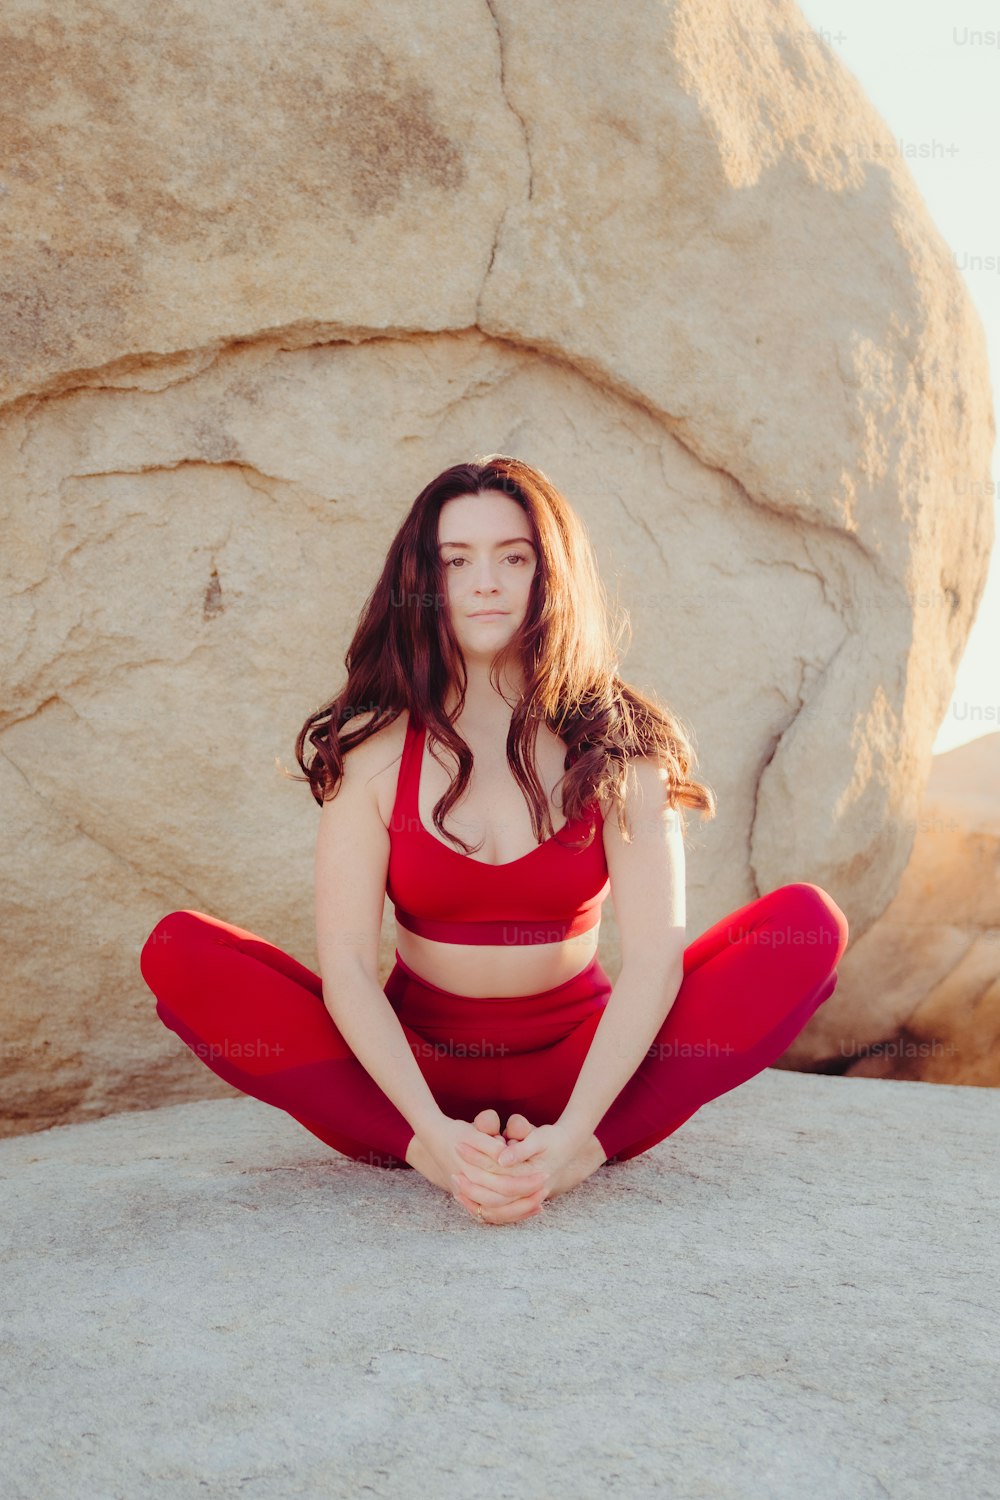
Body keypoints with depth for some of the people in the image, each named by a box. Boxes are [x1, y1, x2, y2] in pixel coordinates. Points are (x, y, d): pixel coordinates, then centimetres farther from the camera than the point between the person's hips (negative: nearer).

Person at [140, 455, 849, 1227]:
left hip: (580, 1068, 0)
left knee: (809, 924, -19)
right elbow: (346, 966, -14)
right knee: (180, 953, -20)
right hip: (412, 1067, 0)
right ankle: (425, 1159, -26)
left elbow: (655, 954, -16)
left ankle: (580, 1157, -26)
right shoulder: (375, 747, -5)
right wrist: (434, 1132, -29)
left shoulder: (617, 743, -6)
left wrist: (570, 1135, -30)